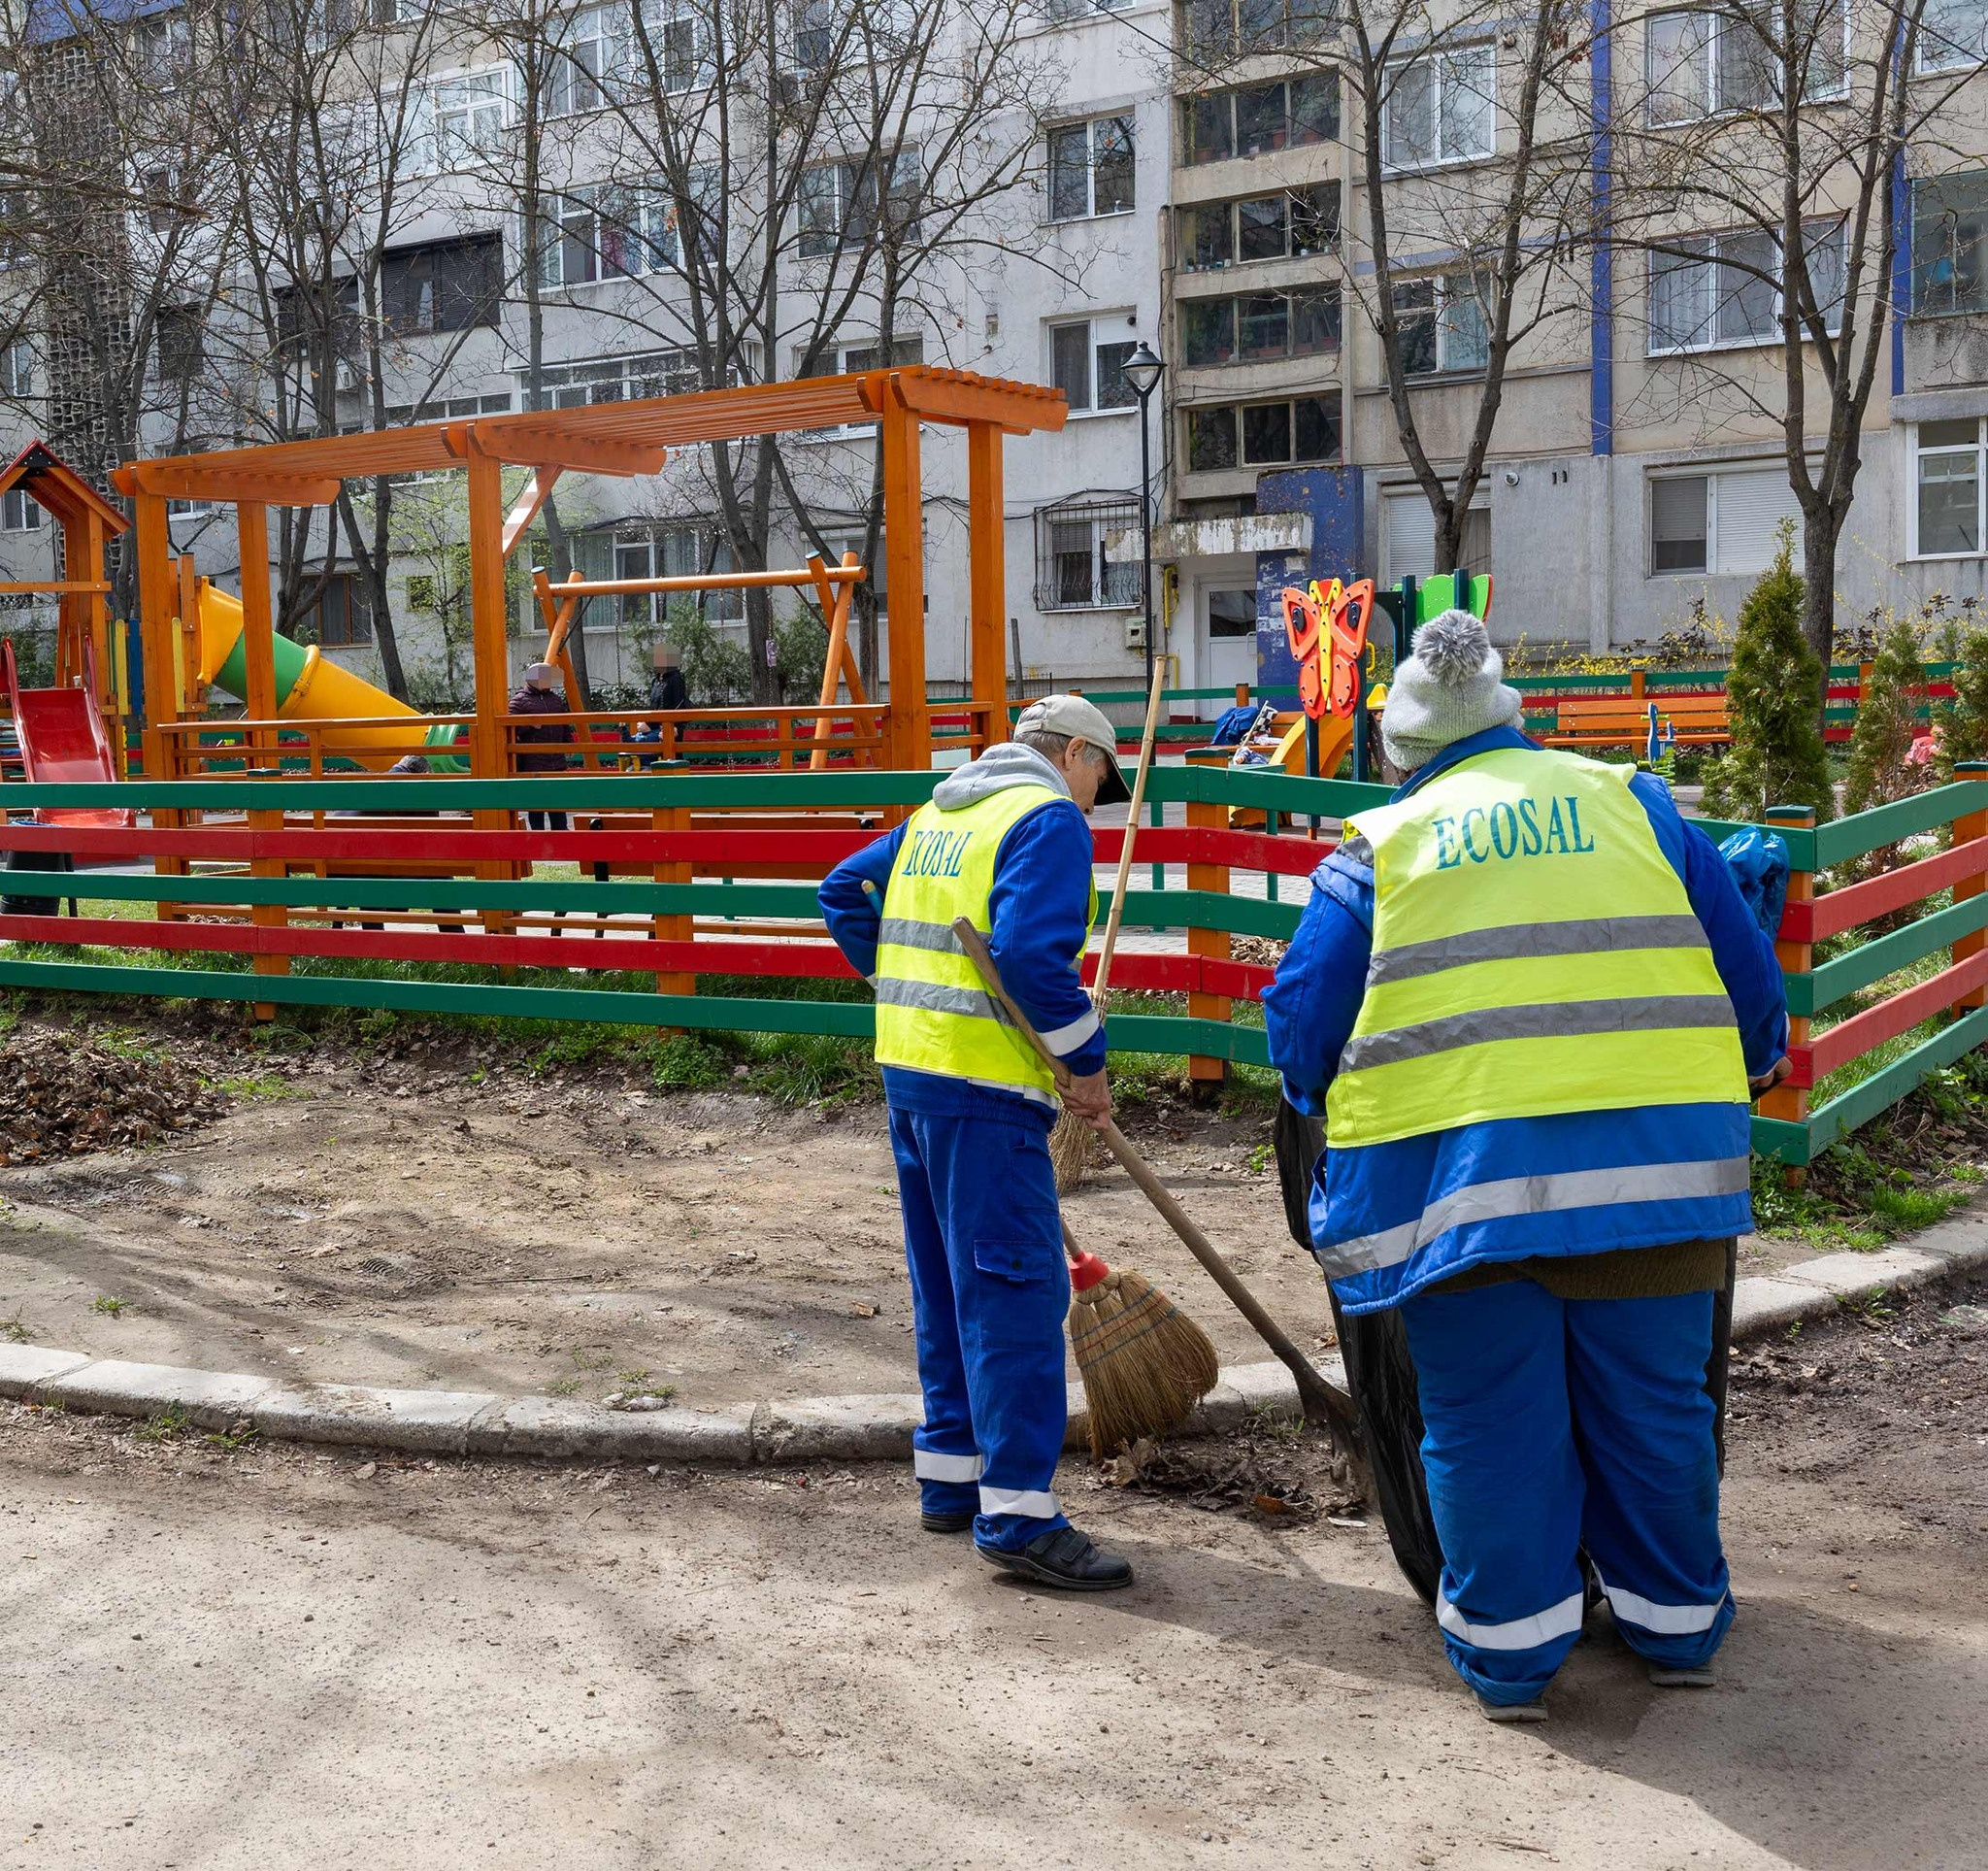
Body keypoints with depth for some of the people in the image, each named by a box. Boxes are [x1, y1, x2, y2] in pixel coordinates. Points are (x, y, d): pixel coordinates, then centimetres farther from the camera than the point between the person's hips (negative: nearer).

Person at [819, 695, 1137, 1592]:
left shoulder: (940, 811, 18)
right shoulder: (1051, 818, -8)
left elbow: (844, 890, 23)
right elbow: (1031, 948, -22)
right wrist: (1086, 1061, -13)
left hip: (909, 1067, 9)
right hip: (984, 1086, -9)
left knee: (947, 1287, 17)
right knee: (1017, 1290, -6)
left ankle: (949, 1479, 25)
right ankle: (1018, 1515, -5)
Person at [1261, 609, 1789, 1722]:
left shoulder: (1379, 849, 9)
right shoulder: (1633, 804, 13)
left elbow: (1301, 1025, 7)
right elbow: (1746, 969, 15)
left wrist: (1339, 1122, 25)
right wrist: (1747, 1076, 31)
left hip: (1455, 1174, -1)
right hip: (1653, 1163, 2)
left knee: (1487, 1419, 9)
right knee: (1652, 1405, 15)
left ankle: (1511, 1652, 17)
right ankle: (1677, 1623, 30)